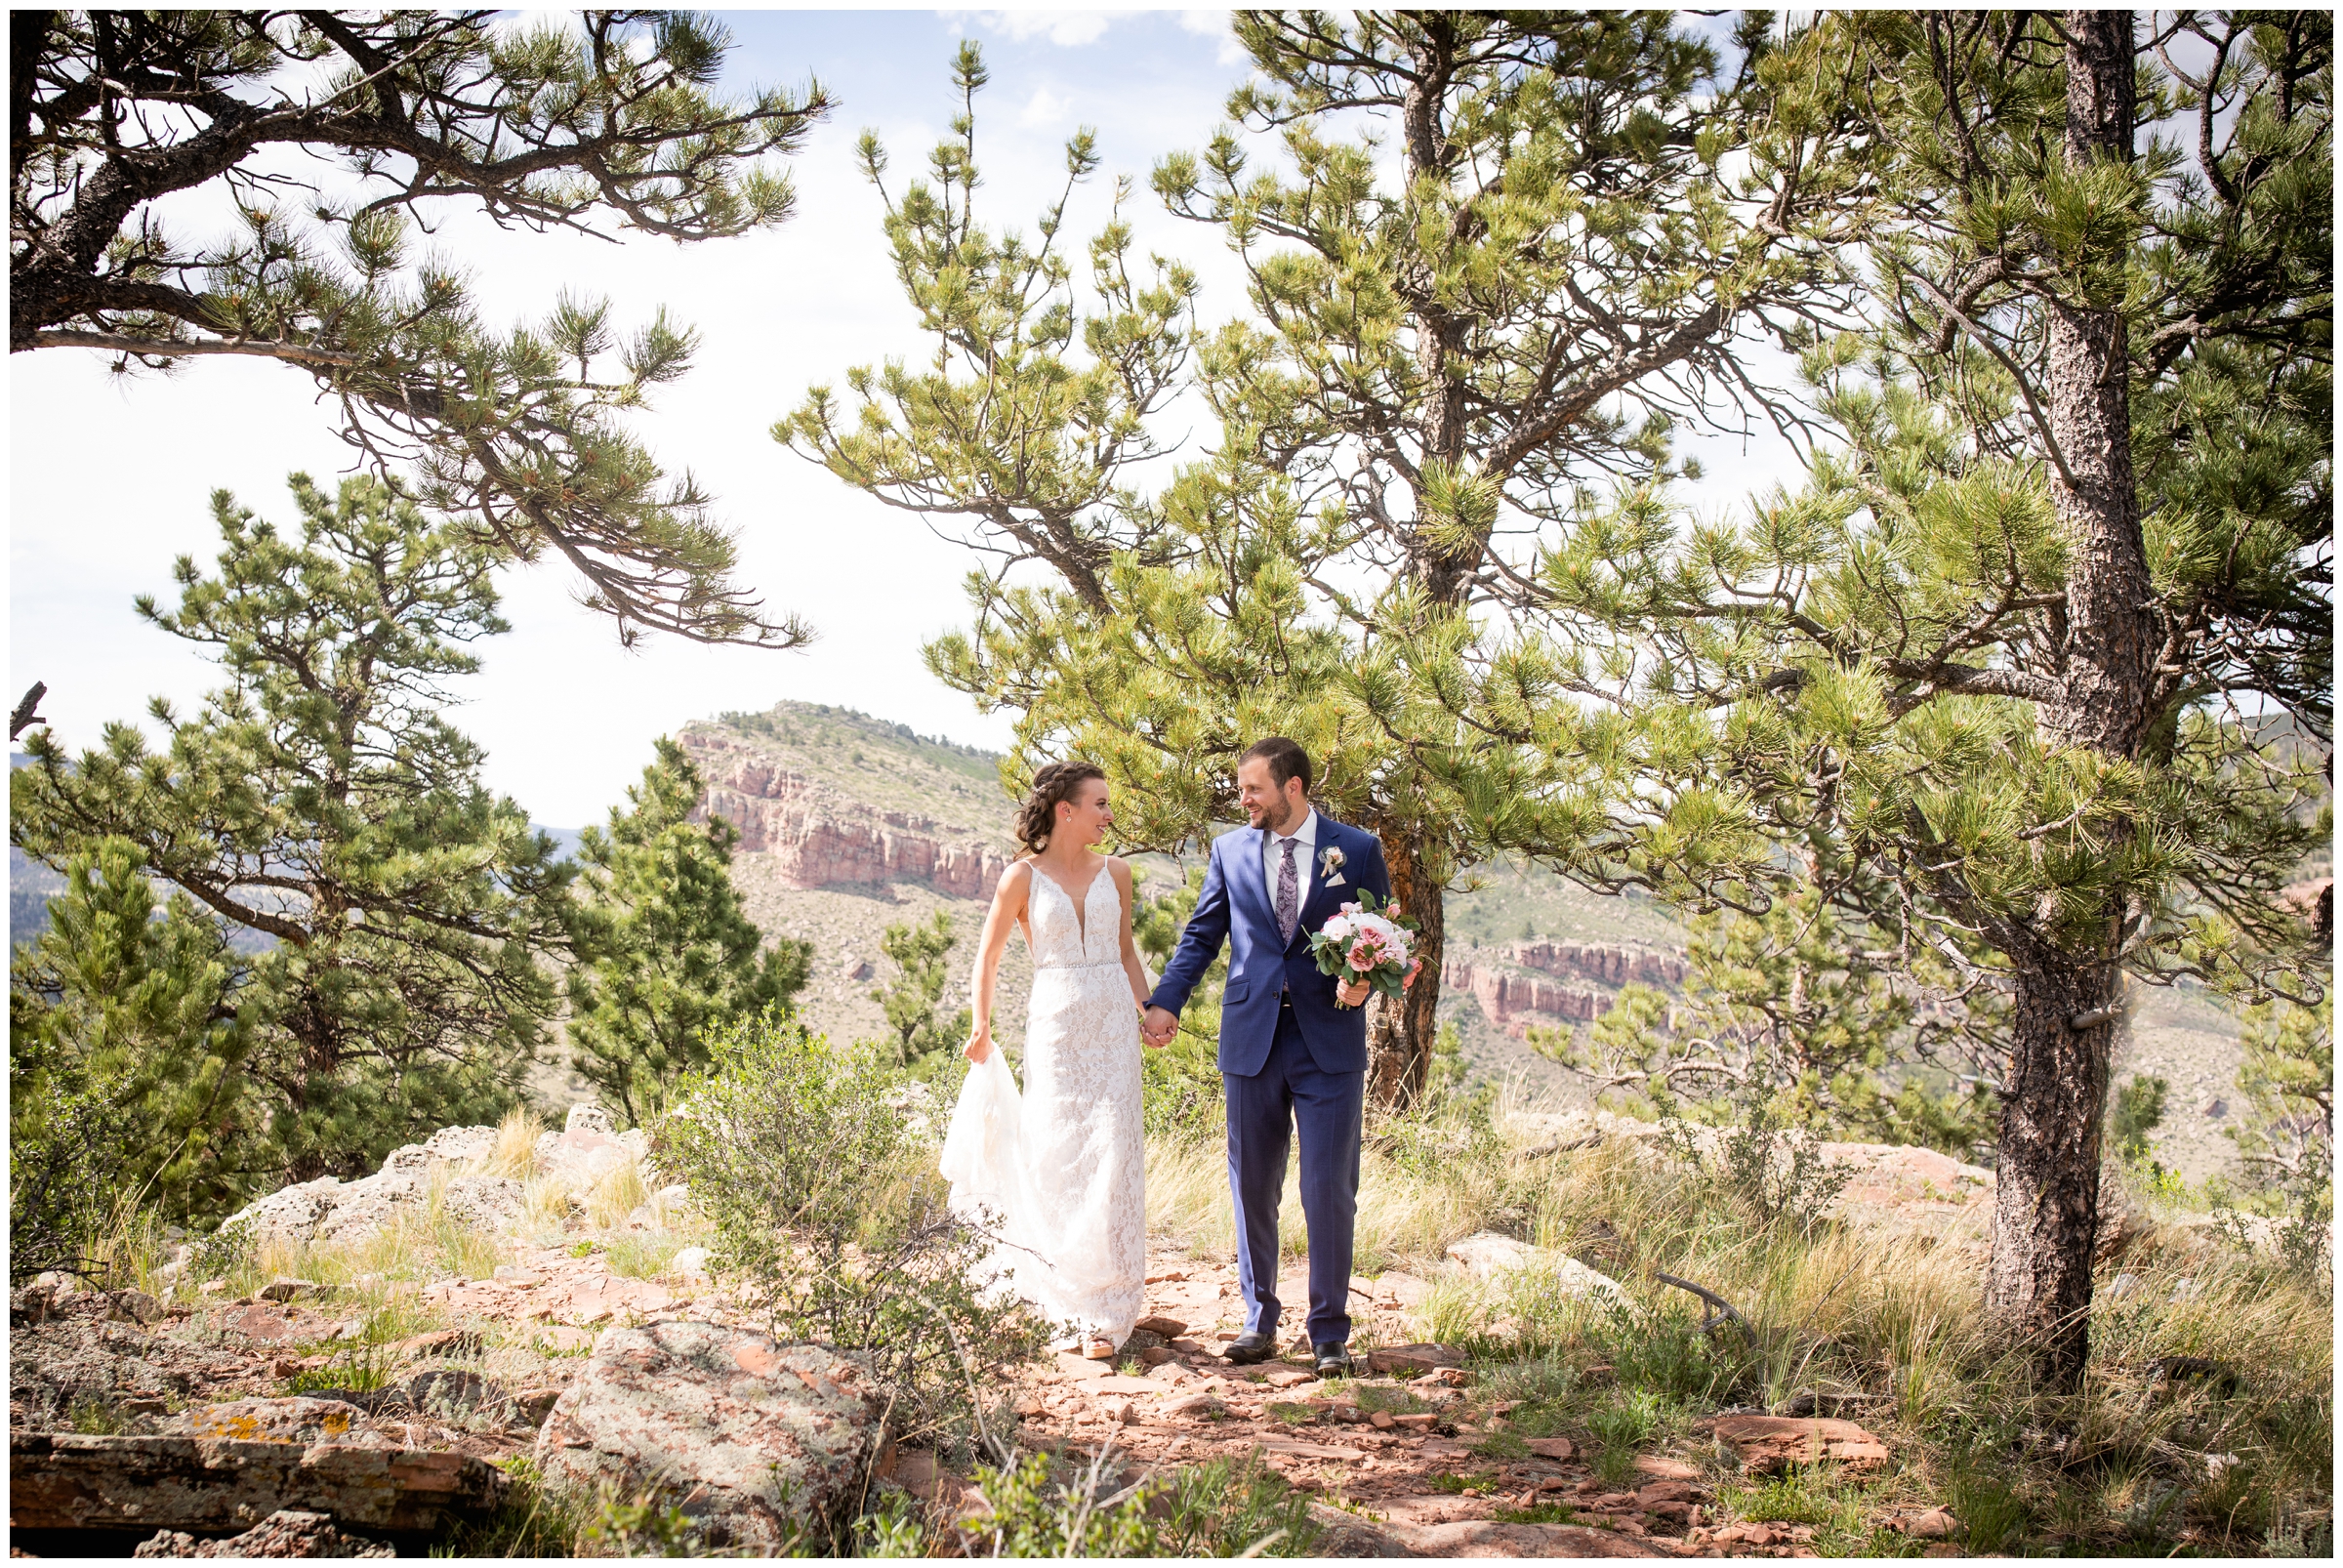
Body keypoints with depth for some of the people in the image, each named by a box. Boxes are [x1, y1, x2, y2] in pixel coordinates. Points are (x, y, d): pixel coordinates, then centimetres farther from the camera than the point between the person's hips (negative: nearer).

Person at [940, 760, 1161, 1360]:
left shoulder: (1115, 872, 8)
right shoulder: (1022, 877, -1)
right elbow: (988, 955, 8)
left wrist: (1150, 1012, 5)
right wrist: (981, 1026, 4)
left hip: (1113, 1024, 2)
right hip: (1055, 1028, -2)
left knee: (1110, 1158, -7)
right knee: (1057, 1161, -1)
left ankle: (1104, 1313, -5)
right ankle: (1070, 1305, 13)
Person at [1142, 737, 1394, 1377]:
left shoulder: (1357, 849, 3)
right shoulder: (1230, 850, 9)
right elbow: (1201, 935, 10)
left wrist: (1364, 982, -14)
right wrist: (1166, 1002, -3)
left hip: (1329, 1041, -2)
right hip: (1251, 1038, 3)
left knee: (1330, 1191, -2)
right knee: (1252, 1188, 8)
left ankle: (1329, 1332, 9)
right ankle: (1259, 1320, 21)